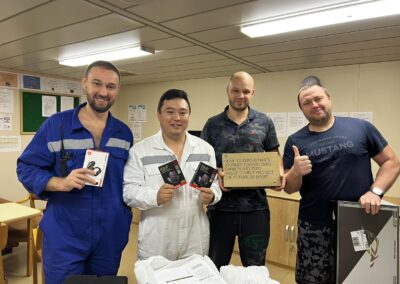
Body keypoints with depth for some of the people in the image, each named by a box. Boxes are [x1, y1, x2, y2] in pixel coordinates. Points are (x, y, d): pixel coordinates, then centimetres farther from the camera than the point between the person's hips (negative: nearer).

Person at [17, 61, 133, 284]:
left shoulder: (124, 133, 3)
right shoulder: (56, 124, -7)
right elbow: (26, 168, -5)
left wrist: (126, 219, 4)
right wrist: (61, 183, -22)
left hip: (111, 236, 3)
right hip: (65, 237, -3)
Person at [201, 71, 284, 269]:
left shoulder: (265, 123, 3)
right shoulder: (212, 125, 2)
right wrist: (215, 174, -17)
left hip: (255, 206, 0)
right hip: (220, 206, 0)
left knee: (255, 268, 17)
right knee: (215, 267, 17)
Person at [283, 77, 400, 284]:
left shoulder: (361, 128, -1)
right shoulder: (295, 141, 1)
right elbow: (289, 188, 2)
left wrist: (375, 191, -12)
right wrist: (296, 172, -19)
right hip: (314, 228, 1)